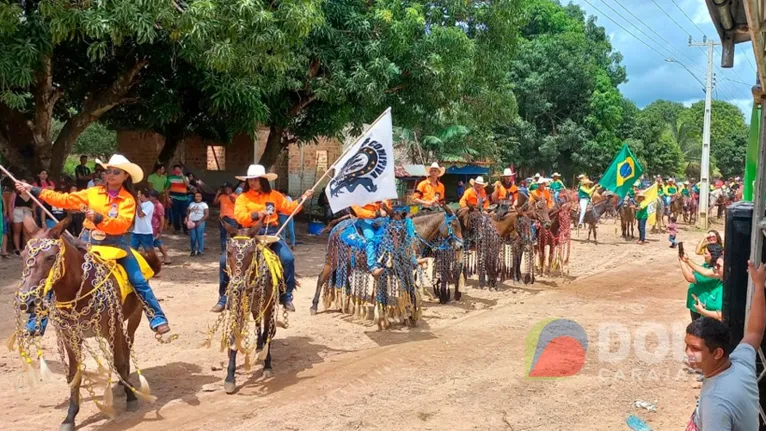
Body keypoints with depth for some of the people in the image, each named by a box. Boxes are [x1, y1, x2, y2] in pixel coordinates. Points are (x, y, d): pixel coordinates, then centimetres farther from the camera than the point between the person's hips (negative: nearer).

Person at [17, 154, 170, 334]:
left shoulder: (128, 199, -4)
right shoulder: (92, 193, 5)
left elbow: (122, 224, -18)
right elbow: (64, 200, 4)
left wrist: (99, 218, -33)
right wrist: (33, 190, 1)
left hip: (114, 243, -3)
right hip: (88, 241, 3)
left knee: (138, 280, -10)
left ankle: (157, 318, -2)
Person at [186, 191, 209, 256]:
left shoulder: (204, 204, 3)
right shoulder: (191, 204, 17)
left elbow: (206, 214, -5)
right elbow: (188, 212, 19)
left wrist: (200, 221, -14)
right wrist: (187, 220, -1)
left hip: (200, 222, -4)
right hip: (191, 222, 4)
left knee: (200, 236, -7)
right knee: (192, 237, 3)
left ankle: (200, 251, -1)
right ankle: (193, 250, 14)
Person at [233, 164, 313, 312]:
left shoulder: (274, 195, 10)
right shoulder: (243, 197, 3)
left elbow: (288, 208, 16)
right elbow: (239, 217, -11)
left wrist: (302, 199, 6)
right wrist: (255, 215, -27)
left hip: (270, 232, 1)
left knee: (288, 258, -19)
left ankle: (286, 297, -2)